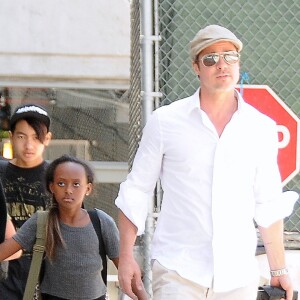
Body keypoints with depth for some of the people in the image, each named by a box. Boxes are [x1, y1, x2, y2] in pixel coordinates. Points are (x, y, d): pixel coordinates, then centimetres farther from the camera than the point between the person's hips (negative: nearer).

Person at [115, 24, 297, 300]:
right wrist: (126, 257, 1)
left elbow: (268, 204, 14)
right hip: (178, 273, -2)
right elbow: (136, 192, 7)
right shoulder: (164, 122, 3)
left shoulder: (262, 129, 8)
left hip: (239, 277, 2)